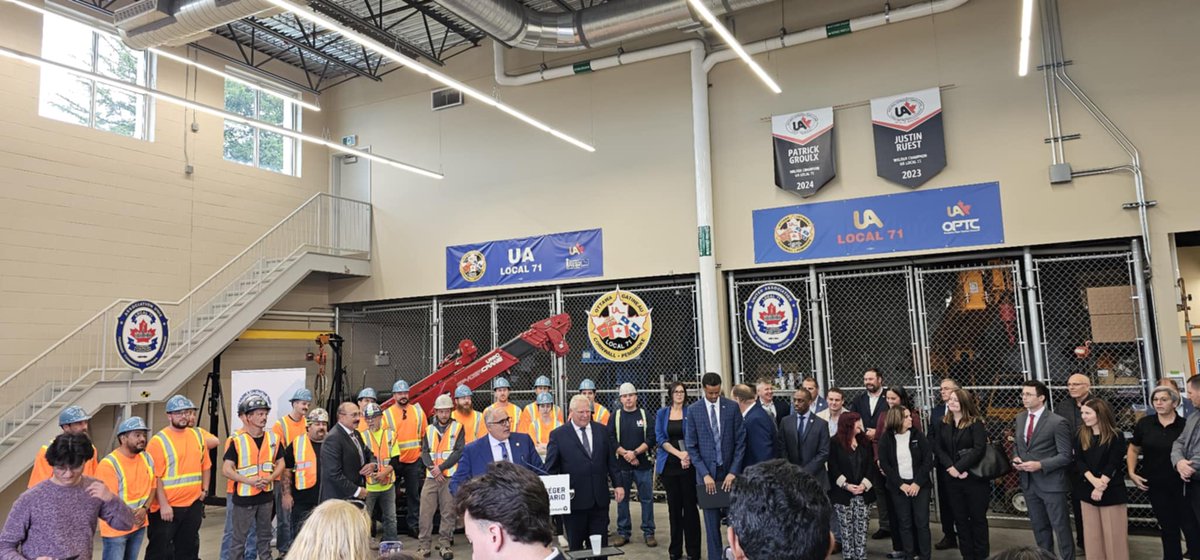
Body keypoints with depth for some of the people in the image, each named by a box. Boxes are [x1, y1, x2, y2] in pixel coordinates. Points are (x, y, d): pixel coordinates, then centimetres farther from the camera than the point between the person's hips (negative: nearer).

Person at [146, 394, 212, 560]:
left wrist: (204, 489, 7)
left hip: (193, 504, 5)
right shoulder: (158, 441, -12)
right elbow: (155, 477, -15)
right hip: (167, 507, -5)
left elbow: (205, 465, 16)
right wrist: (163, 504, -18)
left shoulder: (197, 435, 7)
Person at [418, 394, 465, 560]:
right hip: (431, 477, 3)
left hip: (451, 477, -2)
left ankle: (444, 544, 10)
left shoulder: (458, 428, 3)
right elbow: (424, 452, 6)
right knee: (426, 512, 0)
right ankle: (424, 544, 9)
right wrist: (433, 468, -11)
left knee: (448, 512, 0)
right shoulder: (429, 429, 12)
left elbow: (459, 452, -5)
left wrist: (441, 467, -12)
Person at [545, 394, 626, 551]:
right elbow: (551, 469, -1)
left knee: (600, 546, 8)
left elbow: (611, 461, 11)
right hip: (574, 500, -2)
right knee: (575, 547, 11)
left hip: (600, 499, 3)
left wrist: (617, 484, 6)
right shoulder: (558, 435, -3)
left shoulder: (603, 430, 7)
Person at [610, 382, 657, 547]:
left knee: (647, 499, 2)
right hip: (621, 465, 1)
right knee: (622, 499, 6)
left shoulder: (646, 415, 3)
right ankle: (623, 532, 17)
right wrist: (625, 454, -13)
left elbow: (651, 439, -4)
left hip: (643, 465, -1)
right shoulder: (615, 417, 5)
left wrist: (635, 452, -14)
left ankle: (648, 532, 13)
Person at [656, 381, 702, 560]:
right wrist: (679, 453, -13)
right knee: (673, 506, 9)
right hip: (668, 464, 2)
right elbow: (660, 438, -1)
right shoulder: (662, 413, 7)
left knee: (690, 506, -1)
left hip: (688, 464, -2)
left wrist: (687, 456, -15)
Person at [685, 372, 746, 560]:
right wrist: (705, 474, -9)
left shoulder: (732, 407, -1)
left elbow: (740, 441, -1)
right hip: (707, 472, 0)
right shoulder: (693, 410, -2)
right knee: (712, 522, 5)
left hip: (730, 471, 1)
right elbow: (691, 445, -2)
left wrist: (733, 471, -8)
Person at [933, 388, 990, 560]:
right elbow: (937, 447, 2)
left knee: (978, 518, 7)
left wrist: (959, 467, -19)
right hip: (952, 479, 5)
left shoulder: (975, 423, -8)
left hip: (974, 477, -5)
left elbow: (979, 449, -18)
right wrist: (950, 467, -12)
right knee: (960, 518, 11)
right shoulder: (945, 423, 7)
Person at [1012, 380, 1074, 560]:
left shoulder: (1057, 422, -15)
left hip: (1051, 483, -6)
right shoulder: (1019, 418, 6)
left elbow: (1065, 456, -14)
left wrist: (1040, 465, -23)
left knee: (1060, 526, 5)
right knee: (1039, 526, 19)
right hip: (1028, 482, 6)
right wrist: (1016, 458, -3)